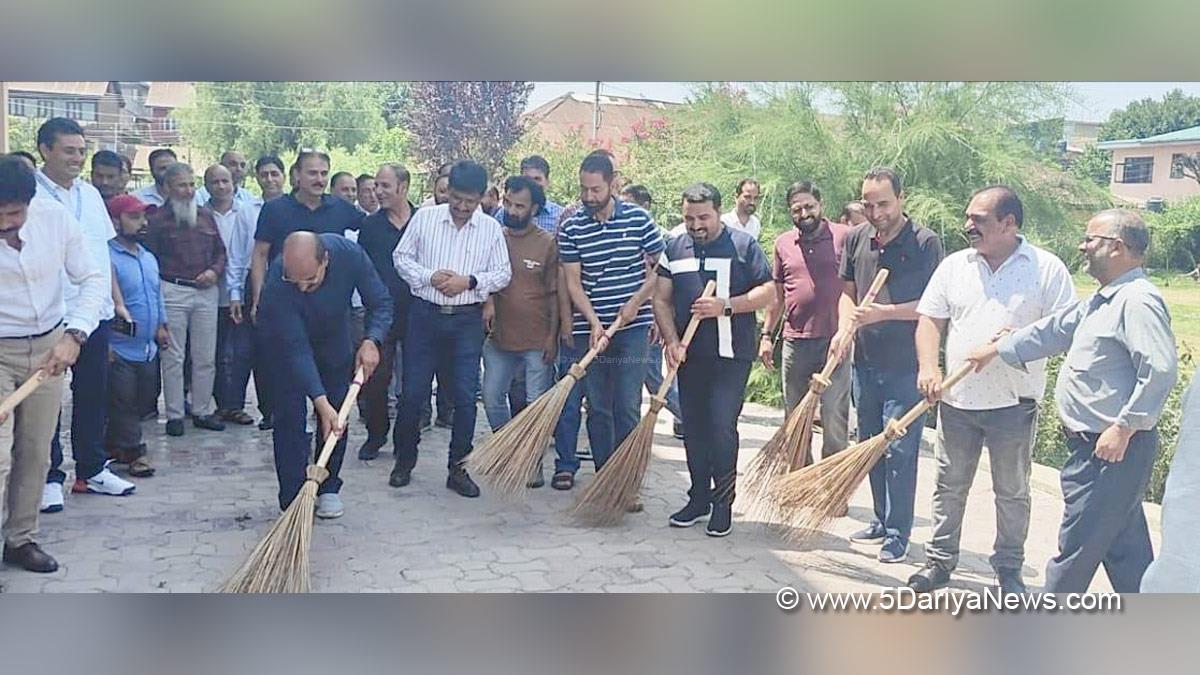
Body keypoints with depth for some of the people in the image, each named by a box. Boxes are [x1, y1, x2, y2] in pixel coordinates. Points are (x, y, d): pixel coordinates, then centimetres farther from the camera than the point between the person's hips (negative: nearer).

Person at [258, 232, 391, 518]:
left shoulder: (350, 254, -32)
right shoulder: (276, 284, -39)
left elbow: (381, 303, -19)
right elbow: (296, 349, -37)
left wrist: (371, 341, -36)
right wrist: (321, 402, -43)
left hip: (334, 338, 3)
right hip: (287, 340, -3)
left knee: (337, 417, 5)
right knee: (290, 418, -8)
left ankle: (328, 489, 19)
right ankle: (293, 501, -1)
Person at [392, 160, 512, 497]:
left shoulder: (491, 228, 2)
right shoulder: (424, 217, 2)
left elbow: (503, 273, 3)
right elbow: (401, 256, 4)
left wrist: (469, 282, -13)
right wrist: (429, 277, -12)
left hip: (467, 321, 0)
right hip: (425, 315, 0)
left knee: (465, 397, -1)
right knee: (412, 393, 4)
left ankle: (458, 469, 12)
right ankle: (405, 461, 23)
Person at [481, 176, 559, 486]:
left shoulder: (547, 243, -4)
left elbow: (555, 294, -3)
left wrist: (553, 336, -6)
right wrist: (487, 301, -11)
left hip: (537, 341, -4)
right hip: (499, 338, 4)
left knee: (537, 405, 4)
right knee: (492, 398, 9)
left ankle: (533, 465, 17)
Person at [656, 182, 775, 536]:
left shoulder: (743, 245, -1)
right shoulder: (674, 248, 10)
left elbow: (769, 293, -5)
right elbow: (661, 299, 9)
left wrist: (726, 306, -16)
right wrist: (672, 342, -5)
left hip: (732, 356, -4)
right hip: (689, 355, 4)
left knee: (722, 427, -8)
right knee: (693, 428, 10)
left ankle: (723, 503, 5)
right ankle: (699, 498, 23)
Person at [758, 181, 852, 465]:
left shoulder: (844, 237, -4)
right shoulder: (783, 243, 10)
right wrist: (766, 335, 14)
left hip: (834, 341, -4)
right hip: (795, 342, 5)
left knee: (834, 415, -5)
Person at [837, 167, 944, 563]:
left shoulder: (925, 243, -9)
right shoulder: (856, 239, 6)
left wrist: (883, 312, -19)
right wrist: (845, 328, -3)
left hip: (906, 367, -5)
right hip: (866, 363, 6)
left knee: (900, 451, -2)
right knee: (871, 445, 14)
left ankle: (898, 533, 9)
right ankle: (882, 520, 29)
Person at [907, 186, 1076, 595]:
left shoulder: (1047, 268, -4)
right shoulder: (954, 265, 5)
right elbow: (930, 321, 3)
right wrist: (929, 368, -12)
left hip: (1014, 402, -2)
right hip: (957, 399, 3)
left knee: (1012, 492, 11)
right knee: (949, 486, 12)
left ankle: (1009, 569, 26)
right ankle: (940, 561, 25)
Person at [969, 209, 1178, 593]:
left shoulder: (1138, 300, -18)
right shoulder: (1103, 301, 15)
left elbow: (1161, 370, -26)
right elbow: (1055, 330, 24)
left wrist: (1124, 428, -23)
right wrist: (998, 349, 26)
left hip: (1112, 448, -10)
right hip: (1098, 447, 10)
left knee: (1075, 547, 1)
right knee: (1126, 550, 16)